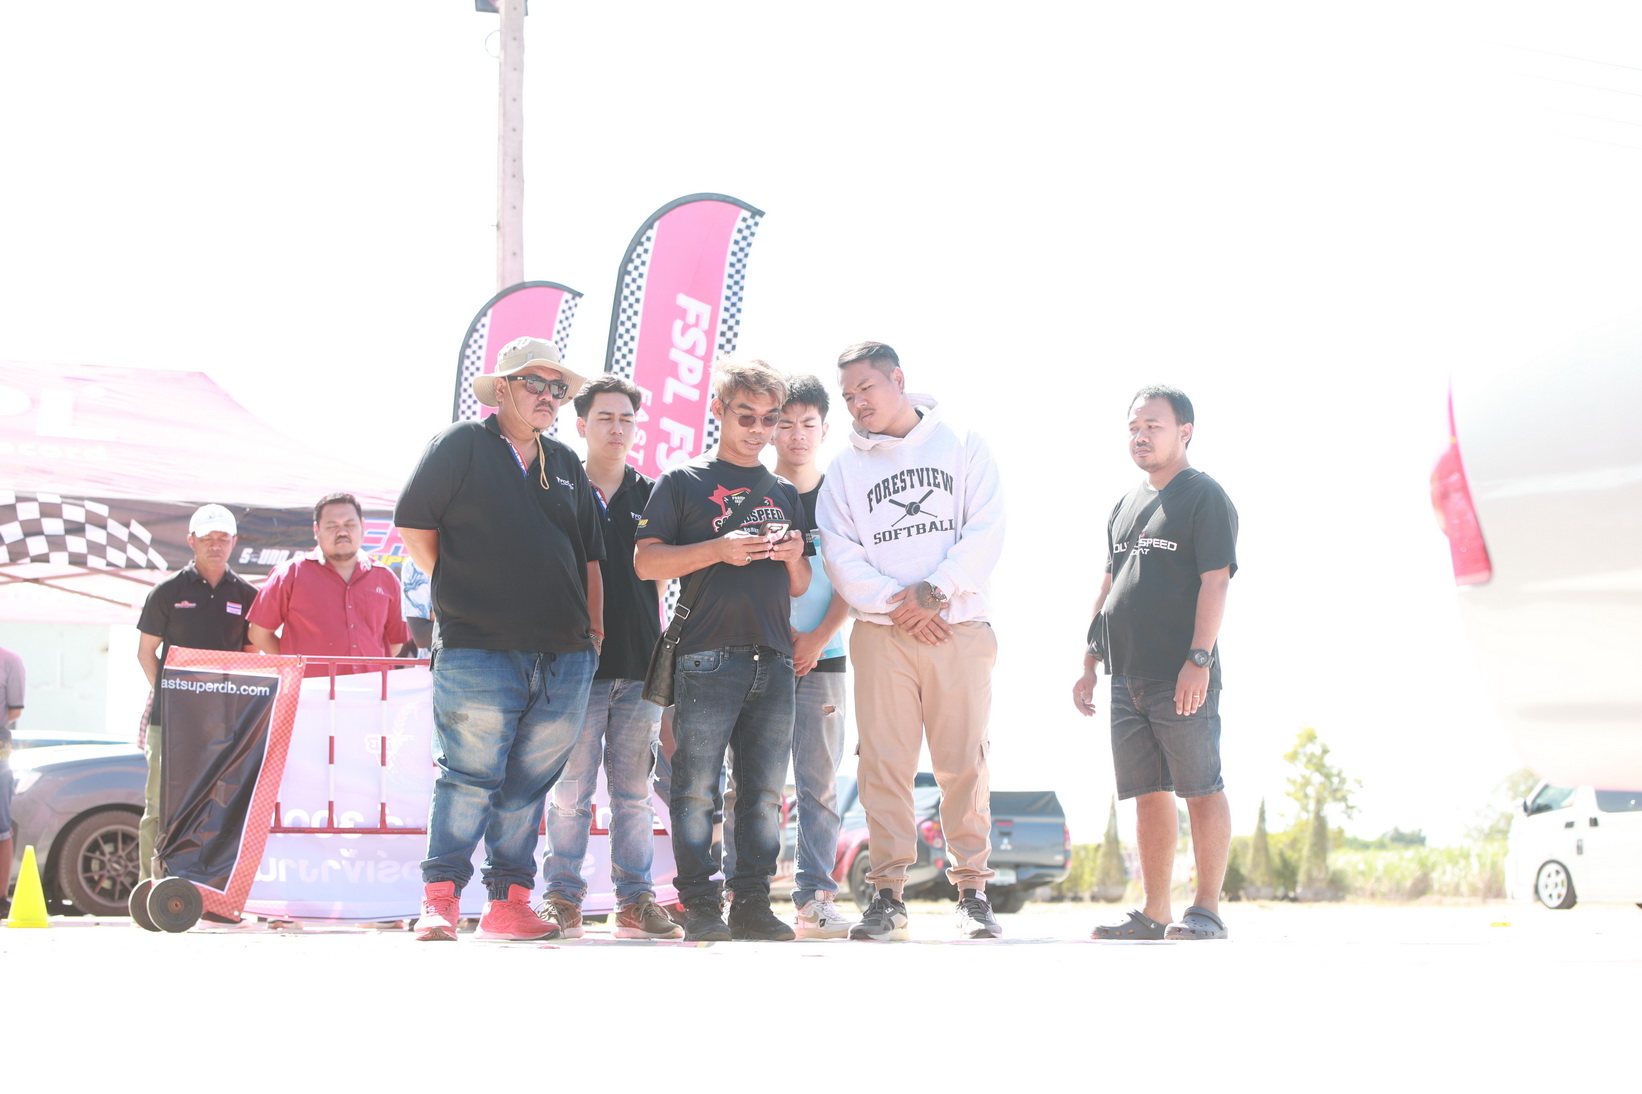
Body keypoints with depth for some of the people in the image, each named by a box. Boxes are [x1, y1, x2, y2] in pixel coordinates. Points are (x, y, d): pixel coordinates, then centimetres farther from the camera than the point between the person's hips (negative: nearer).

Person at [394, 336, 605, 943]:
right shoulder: (461, 445, 2)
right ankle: (440, 902, -4)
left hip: (563, 655, 5)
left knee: (527, 786, 6)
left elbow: (588, 555, 22)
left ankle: (509, 903, 10)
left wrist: (593, 627, 13)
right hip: (478, 649, -5)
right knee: (469, 778, -9)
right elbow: (412, 523, 0)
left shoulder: (565, 466, 20)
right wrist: (459, 590, 1)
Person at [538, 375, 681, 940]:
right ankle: (563, 897, 3)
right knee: (571, 789, -3)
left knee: (634, 790, 5)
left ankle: (636, 899, 9)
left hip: (639, 661, 3)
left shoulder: (651, 495, 13)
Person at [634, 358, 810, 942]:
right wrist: (719, 549, -12)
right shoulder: (684, 483, 7)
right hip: (707, 657, -4)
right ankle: (699, 905, -3)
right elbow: (646, 562, -2)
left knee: (765, 791, 3)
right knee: (696, 789, -7)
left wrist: (794, 558, 1)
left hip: (774, 661, 5)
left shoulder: (785, 494, 21)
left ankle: (752, 903, 7)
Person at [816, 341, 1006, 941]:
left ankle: (972, 891, 3)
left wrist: (934, 590, -11)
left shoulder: (963, 446, 10)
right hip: (880, 632, 1)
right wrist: (897, 603, -10)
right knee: (885, 763, -3)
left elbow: (986, 532, 0)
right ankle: (888, 893, 1)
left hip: (959, 627, -1)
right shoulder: (846, 467, 13)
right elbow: (840, 553, 4)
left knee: (964, 761, -3)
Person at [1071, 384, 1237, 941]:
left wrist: (1199, 659, -20)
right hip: (1128, 677, 8)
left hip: (1182, 678, -7)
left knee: (1202, 789, -5)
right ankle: (1154, 912, 12)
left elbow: (1215, 581, -11)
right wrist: (1090, 664, 19)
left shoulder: (1204, 496, -3)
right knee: (1149, 794, 8)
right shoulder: (1126, 505, 20)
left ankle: (1207, 909, -3)